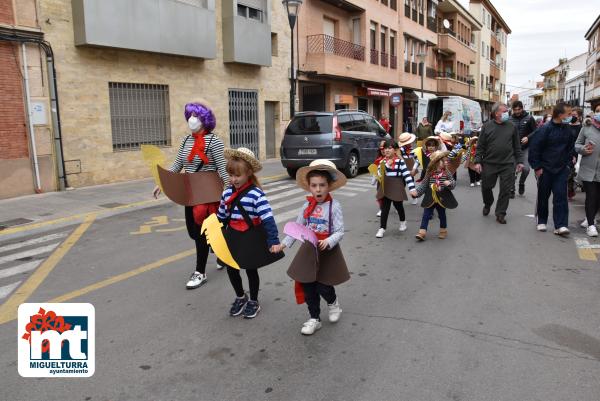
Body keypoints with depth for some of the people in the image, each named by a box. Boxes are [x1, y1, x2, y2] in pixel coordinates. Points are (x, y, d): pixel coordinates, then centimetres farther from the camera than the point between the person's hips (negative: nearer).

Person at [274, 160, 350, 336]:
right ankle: (314, 318, 26)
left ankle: (333, 303, 38)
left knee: (323, 287, 2)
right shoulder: (307, 206, -1)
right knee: (307, 286, 8)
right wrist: (284, 243, -3)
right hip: (309, 250, 4)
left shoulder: (334, 206, -14)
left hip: (327, 251, -4)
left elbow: (339, 232, -14)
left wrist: (328, 242, -32)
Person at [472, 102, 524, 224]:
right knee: (486, 187, 9)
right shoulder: (487, 126, 0)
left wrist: (519, 161, 7)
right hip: (489, 164, -1)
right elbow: (480, 146, 1)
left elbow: (517, 146, 10)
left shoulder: (511, 126, 5)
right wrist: (478, 161, -6)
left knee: (505, 189, 1)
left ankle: (500, 213, 13)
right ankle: (487, 205, 38)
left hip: (507, 164, 1)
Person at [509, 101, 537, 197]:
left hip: (525, 148, -1)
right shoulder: (510, 119, 3)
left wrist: (528, 137, -19)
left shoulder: (529, 118, -1)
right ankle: (511, 190, 12)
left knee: (526, 169, -9)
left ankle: (521, 183, 21)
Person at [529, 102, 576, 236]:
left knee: (561, 196, -4)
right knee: (543, 196, 9)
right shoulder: (545, 129, -13)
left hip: (561, 170, 4)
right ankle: (542, 221, 25)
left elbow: (570, 147, 17)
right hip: (545, 169, -4)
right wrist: (537, 167, -13)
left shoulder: (567, 129, 4)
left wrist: (567, 162, 8)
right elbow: (534, 148, -13)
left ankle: (560, 226, -4)